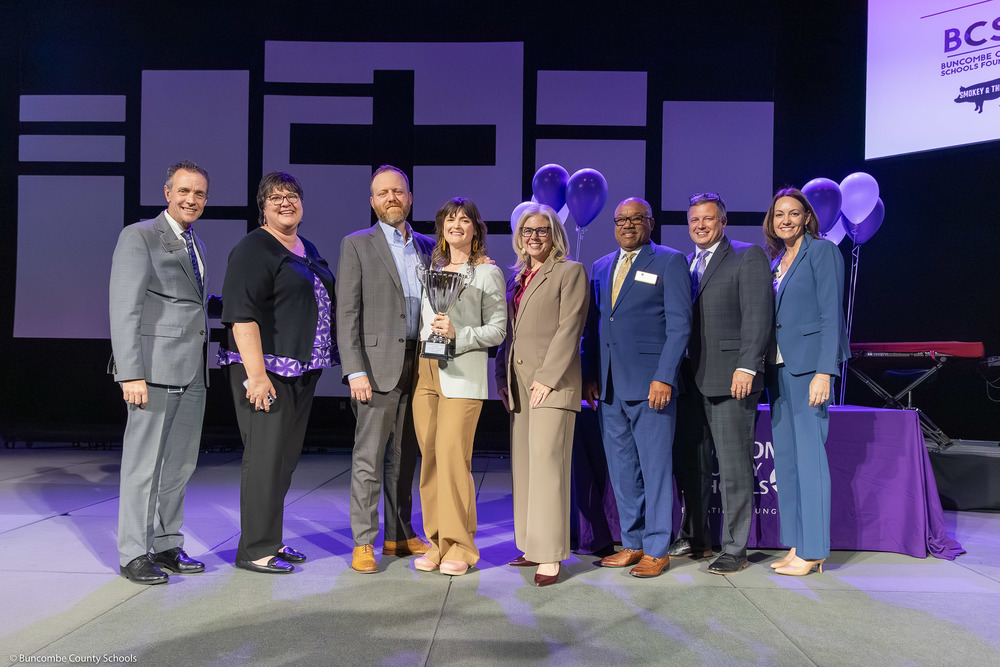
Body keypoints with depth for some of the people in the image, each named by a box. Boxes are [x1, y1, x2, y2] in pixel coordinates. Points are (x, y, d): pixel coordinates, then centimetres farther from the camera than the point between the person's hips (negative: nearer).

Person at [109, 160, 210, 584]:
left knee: (181, 462, 10)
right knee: (144, 463, -1)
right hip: (155, 367, -7)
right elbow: (123, 309, -11)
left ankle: (167, 547, 20)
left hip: (192, 370, 7)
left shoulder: (195, 244, 20)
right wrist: (131, 373, -18)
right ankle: (134, 554, 9)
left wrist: (203, 364, 14)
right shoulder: (138, 236, -3)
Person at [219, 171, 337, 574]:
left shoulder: (308, 250, 17)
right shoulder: (252, 250, -9)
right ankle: (254, 550, 8)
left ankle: (270, 541, 25)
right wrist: (256, 374, -23)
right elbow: (242, 315, -17)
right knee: (265, 457, -4)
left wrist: (317, 366, 19)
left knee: (286, 457, 13)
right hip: (265, 370, -8)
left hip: (301, 372, 8)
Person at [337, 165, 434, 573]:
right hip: (379, 366, -4)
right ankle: (363, 544, 9)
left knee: (404, 457, 12)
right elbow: (347, 314, -5)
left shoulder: (429, 248, 14)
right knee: (369, 459, -1)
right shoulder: (356, 246, 2)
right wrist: (355, 371, -13)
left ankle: (400, 536, 24)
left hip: (418, 366, 4)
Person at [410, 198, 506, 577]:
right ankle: (437, 542, 14)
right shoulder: (431, 268, 18)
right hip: (425, 371, 5)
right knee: (429, 457, 4)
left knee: (452, 455, -10)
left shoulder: (488, 273, 4)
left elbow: (497, 330, -1)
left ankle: (460, 546, 3)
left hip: (463, 373, -5)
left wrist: (458, 335, -14)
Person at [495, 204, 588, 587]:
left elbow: (568, 329, -9)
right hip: (518, 382, 7)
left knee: (546, 463, -10)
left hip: (553, 382, -7)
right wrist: (502, 377, 12)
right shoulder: (517, 278, 20)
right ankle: (532, 546, 16)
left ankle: (550, 556, -5)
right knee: (523, 466, 8)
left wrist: (547, 378, -15)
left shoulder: (570, 272, -1)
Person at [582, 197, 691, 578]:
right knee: (621, 469, 11)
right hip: (609, 386, 6)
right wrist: (590, 375, 9)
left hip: (650, 382, -5)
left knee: (655, 467, 1)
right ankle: (632, 544, 24)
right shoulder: (601, 267, 17)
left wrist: (664, 377, -15)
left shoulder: (670, 262, 0)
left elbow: (679, 325, -6)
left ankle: (657, 550, 13)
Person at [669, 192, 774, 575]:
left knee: (734, 467, 0)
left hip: (730, 378, -7)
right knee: (689, 464, 14)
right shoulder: (684, 264, 18)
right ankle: (694, 539, 28)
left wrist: (746, 366, -19)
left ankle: (734, 549, 11)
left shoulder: (749, 256, -2)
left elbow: (758, 315, -10)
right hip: (690, 380, 7)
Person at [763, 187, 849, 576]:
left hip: (808, 364, -8)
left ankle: (812, 552, 2)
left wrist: (824, 372, -18)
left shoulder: (822, 251, -3)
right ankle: (796, 546, 17)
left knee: (810, 455, -6)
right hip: (778, 368, 8)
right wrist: (760, 369, 9)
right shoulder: (776, 261, 18)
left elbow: (831, 315, -10)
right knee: (785, 457, 8)